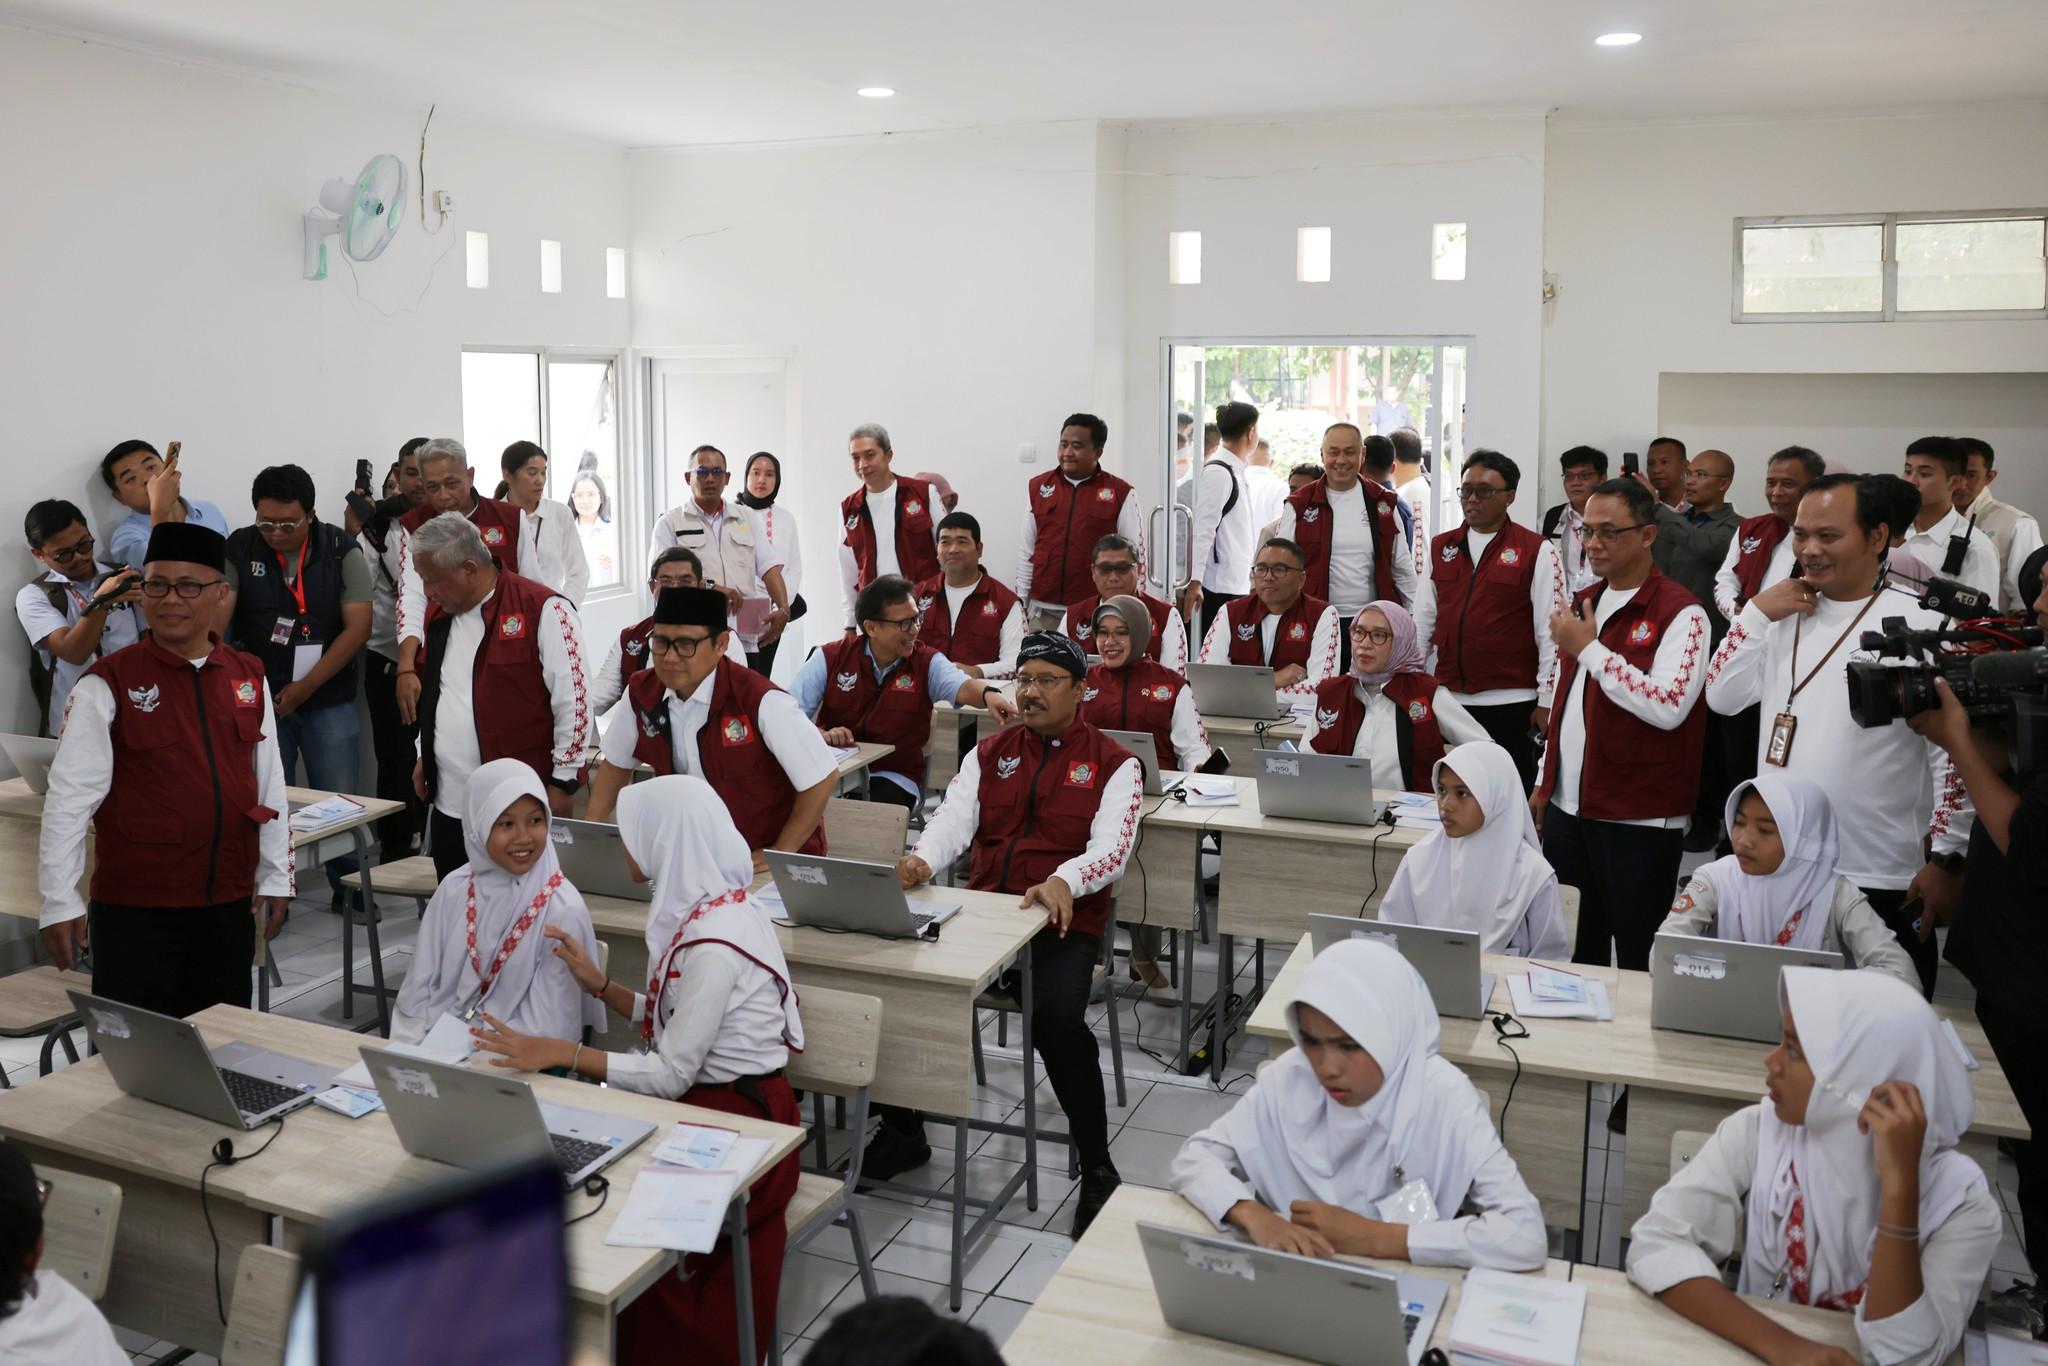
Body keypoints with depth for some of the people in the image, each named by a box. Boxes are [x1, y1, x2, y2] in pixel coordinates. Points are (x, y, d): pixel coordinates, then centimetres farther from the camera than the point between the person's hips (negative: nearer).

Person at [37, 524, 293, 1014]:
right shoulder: (107, 685, -9)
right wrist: (60, 903, -9)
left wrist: (276, 877, 12)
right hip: (134, 908, -4)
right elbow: (69, 798, -9)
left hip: (230, 903, 4)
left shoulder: (249, 678, 5)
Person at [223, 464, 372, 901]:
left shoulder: (341, 550, -4)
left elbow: (358, 627, -8)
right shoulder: (238, 550, -2)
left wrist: (305, 686, -11)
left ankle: (349, 889, 20)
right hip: (261, 700, 1)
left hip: (329, 701, -1)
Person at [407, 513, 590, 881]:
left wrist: (562, 784, -13)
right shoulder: (440, 612, 12)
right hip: (449, 805, 7)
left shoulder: (544, 610, -13)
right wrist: (424, 756, 19)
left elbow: (573, 701, -13)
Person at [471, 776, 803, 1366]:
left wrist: (558, 1052, -20)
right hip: (714, 1103, 9)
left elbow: (669, 1075, -22)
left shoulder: (714, 941, -25)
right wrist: (598, 983, 5)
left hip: (736, 1122, -9)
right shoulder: (711, 908, 4)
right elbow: (673, 1020, 11)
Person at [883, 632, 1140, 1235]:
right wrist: (921, 859, -21)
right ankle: (902, 1131, 8)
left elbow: (1112, 847, -10)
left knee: (1056, 1018, -32)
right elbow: (954, 820, 3)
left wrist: (1063, 881, -31)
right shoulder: (988, 754, 17)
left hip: (1064, 921, -4)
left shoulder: (1112, 763, 4)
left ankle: (1097, 1170, -11)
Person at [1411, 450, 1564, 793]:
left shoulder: (1536, 551, -3)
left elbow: (1550, 631, -5)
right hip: (1448, 698, 4)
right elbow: (1422, 622, 13)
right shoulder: (1440, 548, 10)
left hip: (1510, 703, -4)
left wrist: (1547, 701, -7)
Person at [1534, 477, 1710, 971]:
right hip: (1567, 808, 7)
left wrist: (1589, 649, -19)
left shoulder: (1680, 613, -12)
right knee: (1572, 952, 16)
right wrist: (1545, 781, 18)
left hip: (1638, 819, -7)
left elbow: (1668, 707, -26)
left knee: (1637, 957, 5)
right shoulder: (1583, 603, 12)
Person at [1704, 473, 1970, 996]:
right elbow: (1722, 696, 6)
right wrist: (1758, 612, -4)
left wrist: (1948, 861, -12)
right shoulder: (1786, 616, 8)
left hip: (1881, 884, -5)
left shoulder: (1921, 626, -11)